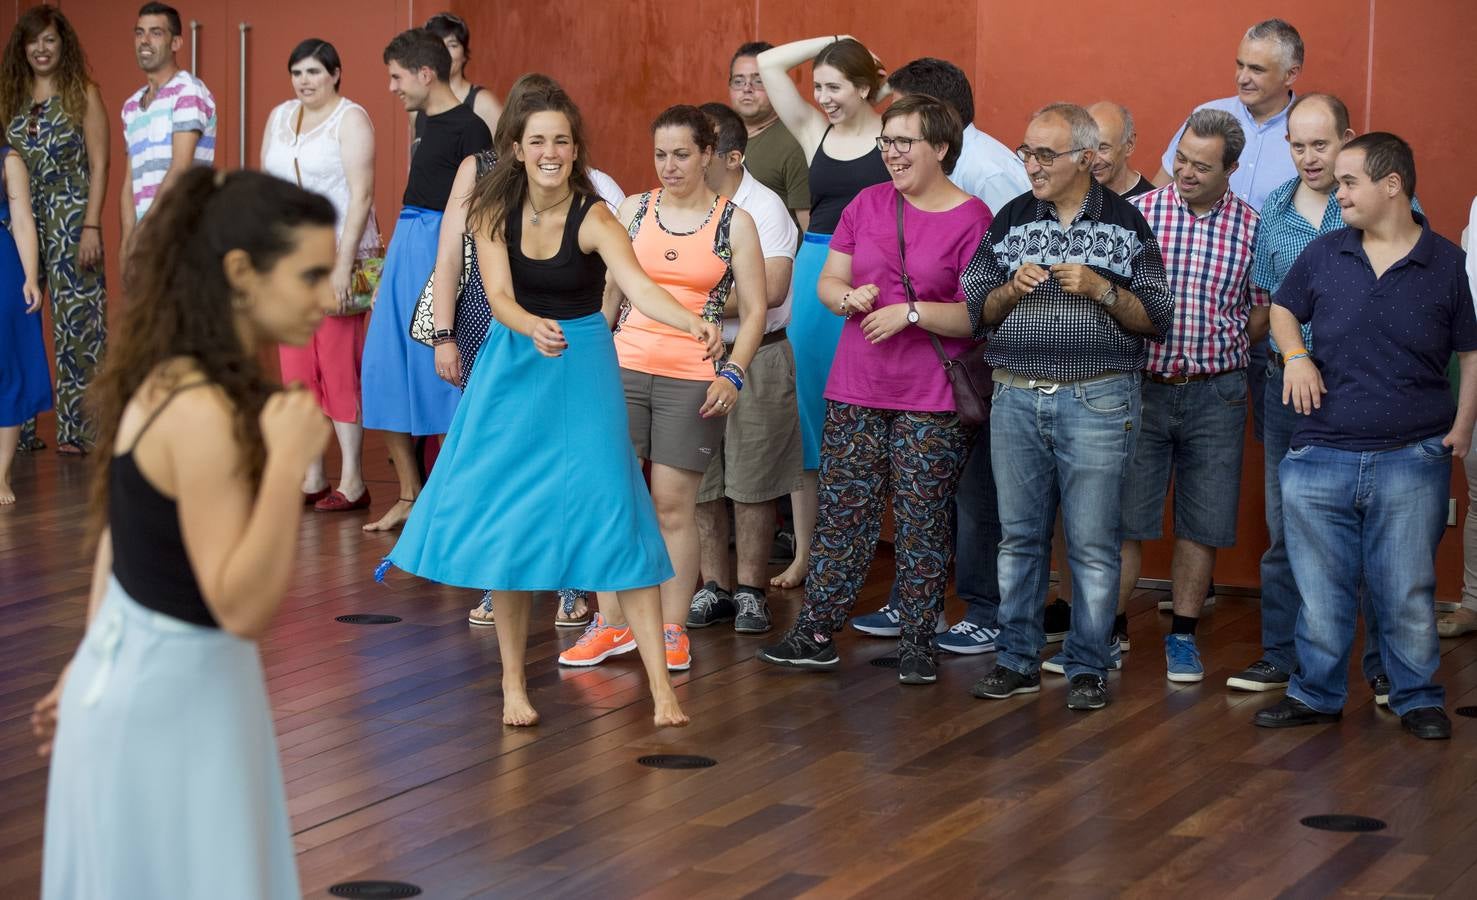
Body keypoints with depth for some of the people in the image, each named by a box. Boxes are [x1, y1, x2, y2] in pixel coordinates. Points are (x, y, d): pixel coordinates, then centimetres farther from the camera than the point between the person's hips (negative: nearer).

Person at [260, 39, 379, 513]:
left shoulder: (350, 118, -5)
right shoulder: (279, 117, 13)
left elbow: (361, 193, -12)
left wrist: (343, 265, -18)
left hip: (337, 255, -6)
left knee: (339, 365, -7)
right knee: (296, 369, 6)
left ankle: (352, 482, -2)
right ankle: (312, 478, 13)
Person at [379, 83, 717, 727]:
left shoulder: (593, 218, -14)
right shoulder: (495, 210, -5)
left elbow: (639, 286, -30)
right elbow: (499, 296, -16)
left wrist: (693, 324, -50)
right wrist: (533, 329, -39)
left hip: (581, 367, -3)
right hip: (513, 365, 3)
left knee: (612, 511, -11)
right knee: (502, 522, 1)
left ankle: (659, 682, -11)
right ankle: (513, 680, 14)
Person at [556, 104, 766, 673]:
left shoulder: (734, 223, 2)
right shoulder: (634, 211, 9)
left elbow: (754, 311, 1)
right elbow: (607, 292, 15)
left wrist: (732, 375, -11)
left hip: (693, 380, -2)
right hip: (625, 369, 2)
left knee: (673, 505, -1)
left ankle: (673, 630, 10)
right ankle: (611, 624, 10)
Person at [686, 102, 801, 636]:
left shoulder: (764, 208, -9)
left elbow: (770, 291, -19)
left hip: (755, 358, -5)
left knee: (751, 482, 1)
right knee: (699, 481, 7)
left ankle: (750, 590, 11)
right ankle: (714, 587, 17)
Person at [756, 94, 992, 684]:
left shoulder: (971, 220, -6)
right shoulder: (867, 205, 8)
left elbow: (977, 314, -9)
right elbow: (828, 280, 12)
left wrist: (911, 313, -18)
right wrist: (847, 297, -10)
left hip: (931, 402, -4)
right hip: (857, 391, 4)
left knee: (923, 522, 2)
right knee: (842, 513, 6)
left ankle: (916, 645, 12)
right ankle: (815, 635, 12)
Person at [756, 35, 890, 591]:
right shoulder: (814, 131, 10)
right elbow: (768, 64, 8)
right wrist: (834, 43, 7)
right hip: (814, 272, 4)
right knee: (804, 410, 7)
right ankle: (804, 552, 15)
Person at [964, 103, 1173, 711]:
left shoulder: (1126, 222, 1)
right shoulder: (1012, 218, 10)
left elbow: (1157, 320, 0)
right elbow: (977, 310, 11)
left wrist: (1100, 289, -15)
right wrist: (1013, 289, -8)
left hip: (1098, 402, -3)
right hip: (1017, 398, 3)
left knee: (1093, 542, -1)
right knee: (1019, 535, 8)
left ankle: (1088, 667, 8)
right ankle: (1016, 661, 17)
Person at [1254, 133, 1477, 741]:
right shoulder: (1324, 254, 5)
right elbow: (1282, 309, 21)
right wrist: (1295, 354, 0)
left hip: (1412, 460, -2)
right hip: (1320, 458, 2)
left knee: (1407, 592, 4)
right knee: (1320, 588, 8)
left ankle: (1417, 698, 19)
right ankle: (1316, 694, 22)